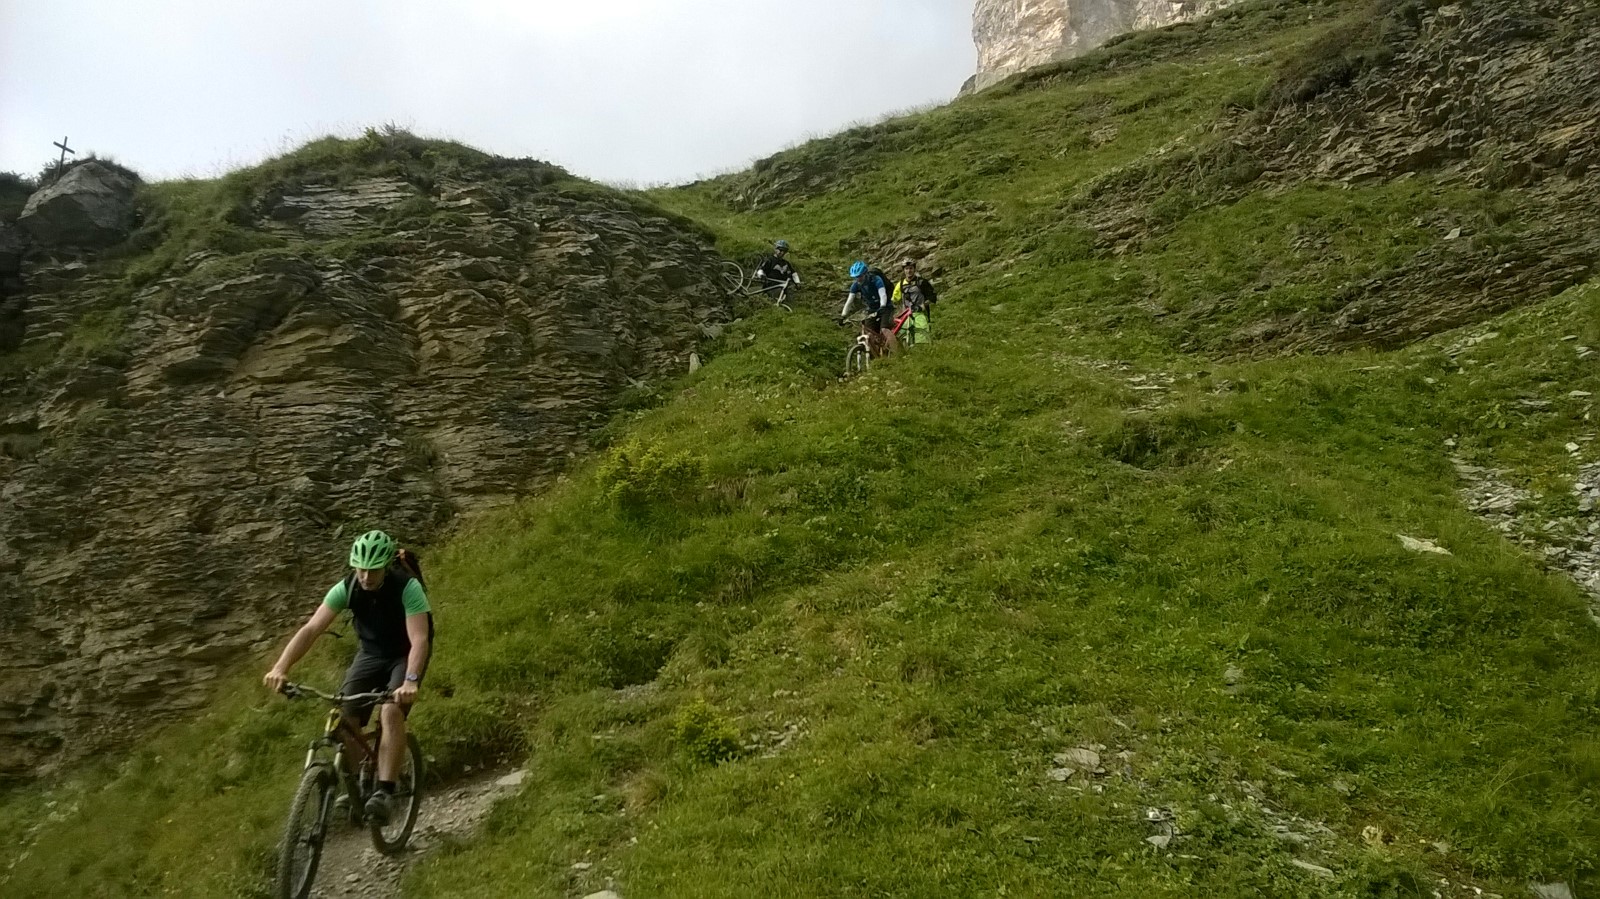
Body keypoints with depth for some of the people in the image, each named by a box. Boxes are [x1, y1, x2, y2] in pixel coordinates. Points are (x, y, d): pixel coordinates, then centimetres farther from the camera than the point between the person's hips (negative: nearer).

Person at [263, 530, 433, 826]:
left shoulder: (407, 587, -31)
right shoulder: (346, 588, -20)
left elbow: (420, 639, -39)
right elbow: (311, 629, -25)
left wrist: (410, 682, -54)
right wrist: (280, 668, -38)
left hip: (405, 656, -4)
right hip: (370, 654, 4)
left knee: (391, 712, -29)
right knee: (344, 719, -12)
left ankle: (385, 792, -24)